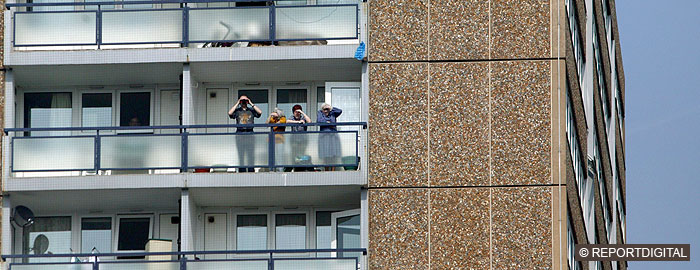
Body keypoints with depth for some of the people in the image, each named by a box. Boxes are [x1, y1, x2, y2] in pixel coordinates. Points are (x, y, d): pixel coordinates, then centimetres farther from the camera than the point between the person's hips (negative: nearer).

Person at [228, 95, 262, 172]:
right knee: (241, 154, 0)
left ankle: (251, 169, 1)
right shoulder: (237, 110, 10)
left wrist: (251, 104, 1)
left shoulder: (251, 110, 12)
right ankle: (242, 170, 3)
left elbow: (260, 112, -3)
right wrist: (237, 104, -2)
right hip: (240, 133, 0)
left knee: (251, 154, -2)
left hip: (249, 133, 0)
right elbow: (230, 113, -9)